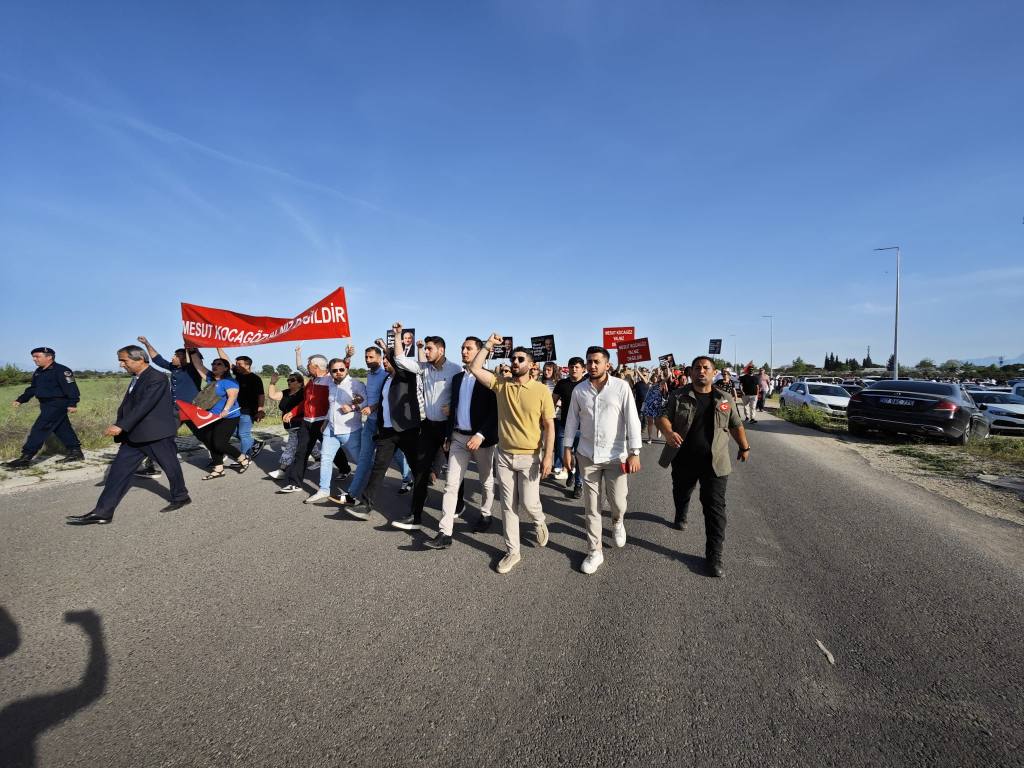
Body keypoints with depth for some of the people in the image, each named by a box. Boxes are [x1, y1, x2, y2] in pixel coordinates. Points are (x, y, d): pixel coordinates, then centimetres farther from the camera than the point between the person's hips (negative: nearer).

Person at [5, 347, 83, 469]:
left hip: (57, 404, -10)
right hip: (46, 405, 10)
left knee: (39, 429, -10)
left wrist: (72, 404, -25)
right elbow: (32, 389, 24)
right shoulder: (38, 372, 15)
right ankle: (75, 453, 19)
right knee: (62, 430, 12)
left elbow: (71, 387, -20)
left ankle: (25, 458, -8)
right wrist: (20, 399, 14)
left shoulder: (61, 370, -15)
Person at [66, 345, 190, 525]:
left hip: (157, 434, -9)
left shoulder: (157, 378, -17)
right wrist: (121, 429, 10)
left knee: (170, 466, 7)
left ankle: (180, 497, 27)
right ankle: (102, 512, 6)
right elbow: (127, 405, 17)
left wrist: (121, 426, -28)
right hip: (134, 435, 9)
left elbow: (144, 405, -25)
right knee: (119, 470, 4)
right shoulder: (136, 379, 14)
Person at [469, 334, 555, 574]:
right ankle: (512, 552, 23)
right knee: (508, 505, 10)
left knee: (529, 502, 1)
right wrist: (489, 345, -6)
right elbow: (475, 368, -5)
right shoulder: (501, 384, 1)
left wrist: (548, 456, -14)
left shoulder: (541, 390, -8)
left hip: (530, 457, -3)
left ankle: (539, 523, 37)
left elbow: (549, 426, -7)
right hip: (504, 455, 3)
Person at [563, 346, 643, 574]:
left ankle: (617, 522, 43)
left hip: (616, 455, -2)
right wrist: (567, 448, 6)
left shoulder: (622, 387, -8)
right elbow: (572, 421, 8)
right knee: (591, 506, 7)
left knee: (618, 503, 7)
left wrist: (634, 453, -13)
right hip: (587, 456, 2)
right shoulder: (579, 390, 1)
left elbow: (632, 420, -10)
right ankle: (595, 552, 21)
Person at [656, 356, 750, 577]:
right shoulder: (678, 395, -2)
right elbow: (663, 416, -11)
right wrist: (668, 433, -31)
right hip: (683, 459, 1)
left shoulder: (726, 399, 4)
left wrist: (744, 447, 18)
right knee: (681, 494, 23)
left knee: (715, 507, -5)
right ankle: (681, 516, 56)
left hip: (714, 462, 0)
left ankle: (714, 555, 1)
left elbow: (736, 425, 16)